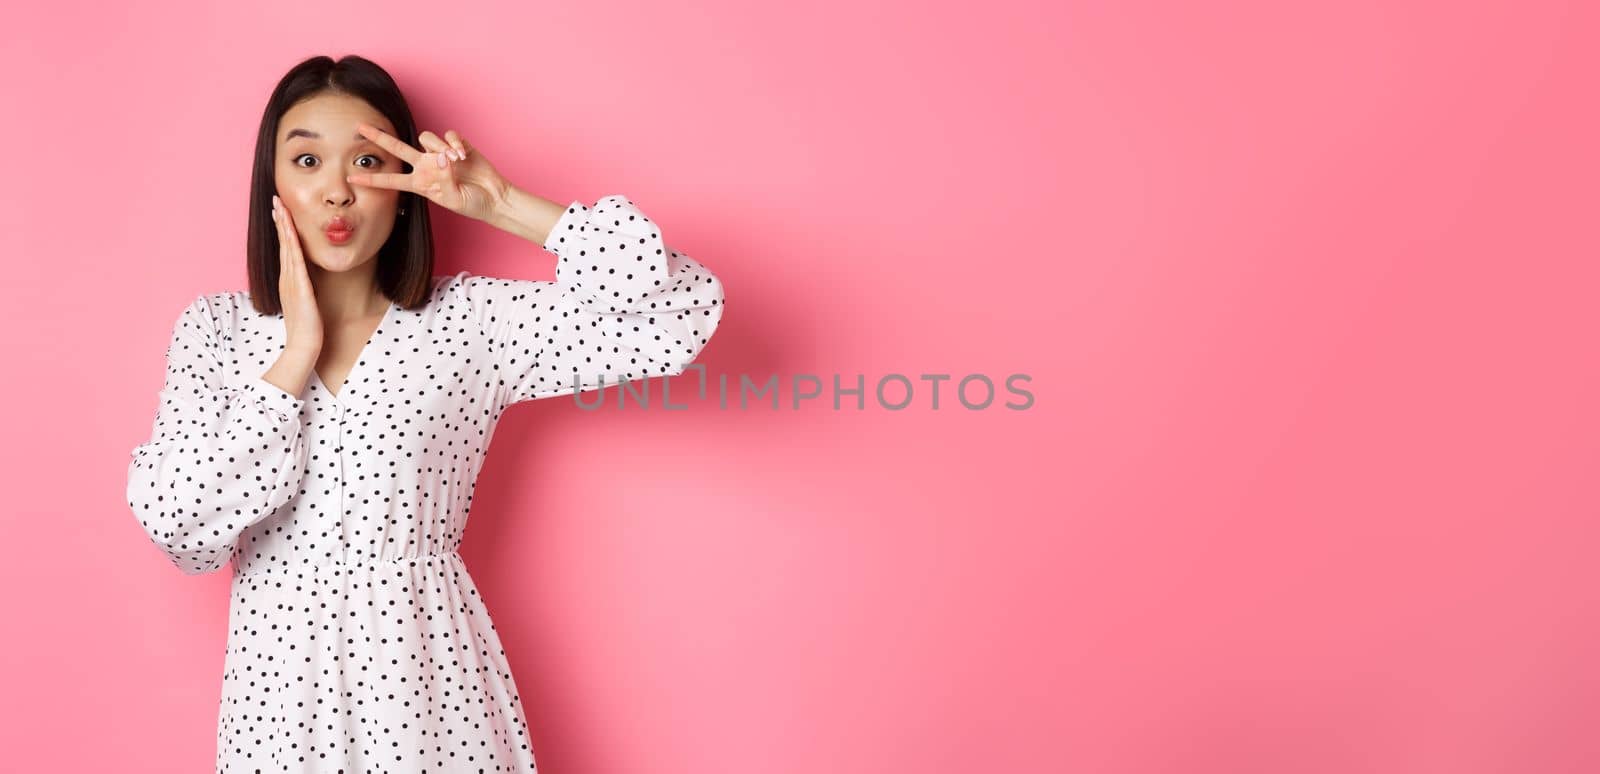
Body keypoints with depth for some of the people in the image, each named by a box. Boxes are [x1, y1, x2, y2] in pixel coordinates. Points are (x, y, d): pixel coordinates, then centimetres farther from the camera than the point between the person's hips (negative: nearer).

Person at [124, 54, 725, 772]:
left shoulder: (470, 321, -6)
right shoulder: (213, 329, 0)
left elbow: (683, 313, -15)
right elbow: (180, 531, -11)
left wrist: (503, 206, -15)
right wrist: (297, 353, -14)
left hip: (429, 672, -1)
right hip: (279, 678, 1)